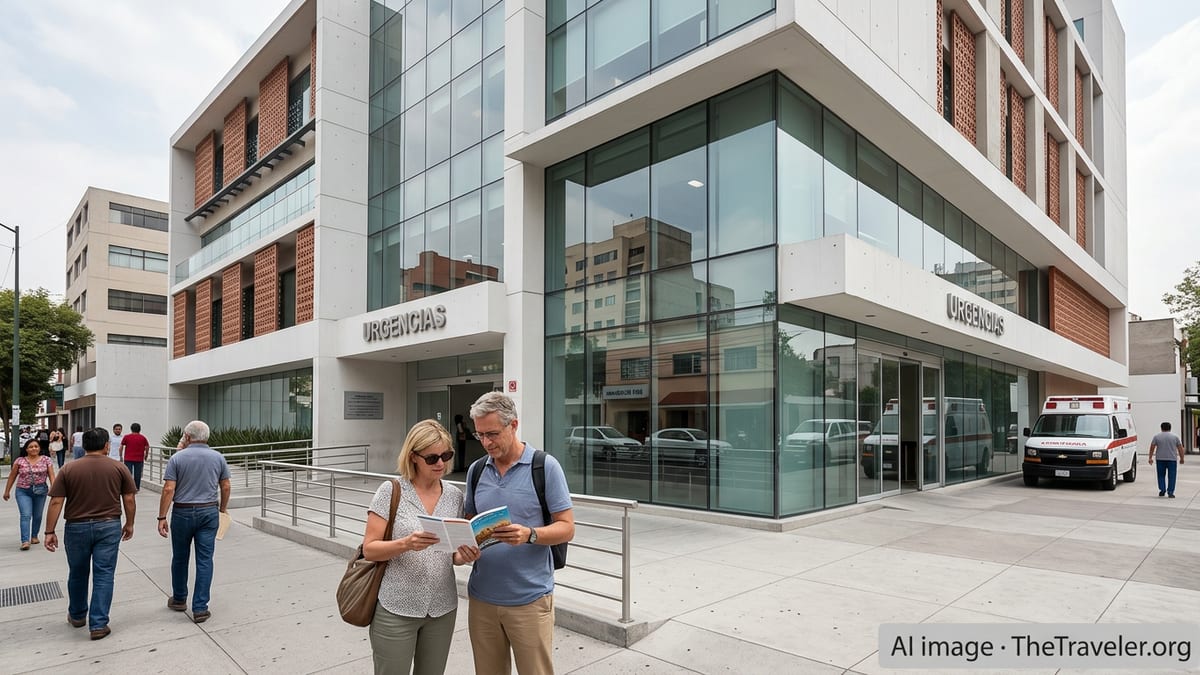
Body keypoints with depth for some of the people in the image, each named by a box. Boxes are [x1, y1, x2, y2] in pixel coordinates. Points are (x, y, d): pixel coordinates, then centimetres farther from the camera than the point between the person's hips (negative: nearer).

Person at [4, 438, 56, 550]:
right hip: (23, 492, -1)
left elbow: (51, 475, -4)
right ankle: (25, 541, -15)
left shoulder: (46, 460, -2)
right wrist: (7, 491, 10)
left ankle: (34, 536, 30)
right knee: (26, 515, -12)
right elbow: (12, 477, 7)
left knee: (37, 516, 12)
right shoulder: (20, 461, -1)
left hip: (40, 491, 1)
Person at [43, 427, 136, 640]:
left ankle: (77, 615, 37)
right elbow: (129, 500, -1)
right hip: (109, 527, -1)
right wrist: (129, 524, 11)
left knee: (78, 574, 19)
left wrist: (50, 531, 1)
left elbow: (56, 502, -6)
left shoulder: (68, 470, -3)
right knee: (103, 575, 3)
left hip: (77, 527, 2)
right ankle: (99, 625, 2)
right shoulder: (119, 468, -3)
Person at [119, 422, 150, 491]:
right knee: (138, 474, 7)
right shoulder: (143, 438, 3)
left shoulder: (126, 437, 0)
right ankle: (137, 488, 14)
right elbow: (147, 448, 1)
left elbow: (121, 447, -1)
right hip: (139, 459, 1)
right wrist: (145, 456, 14)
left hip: (128, 459, -1)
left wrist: (121, 456, 9)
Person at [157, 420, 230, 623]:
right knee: (205, 560, 2)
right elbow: (225, 487, 4)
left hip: (182, 513, -1)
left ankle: (179, 599, 34)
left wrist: (162, 518, -7)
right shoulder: (218, 458, 1)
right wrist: (222, 509, 18)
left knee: (180, 558, 18)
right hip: (209, 512, 1)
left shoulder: (177, 458, -6)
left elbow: (168, 490, -11)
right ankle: (200, 608, 1)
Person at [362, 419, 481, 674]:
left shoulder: (454, 495, 3)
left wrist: (464, 556, -12)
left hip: (442, 608, 4)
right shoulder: (391, 491, -9)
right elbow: (369, 549, -10)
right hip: (396, 609, -4)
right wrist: (406, 543, -27)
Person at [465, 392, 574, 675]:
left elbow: (566, 528, -8)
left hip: (530, 599, -4)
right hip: (481, 596, 4)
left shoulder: (545, 466, -9)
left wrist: (529, 535, -25)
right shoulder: (476, 469, 5)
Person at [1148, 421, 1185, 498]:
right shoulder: (1175, 437, 2)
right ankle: (1170, 492, 0)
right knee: (1171, 476, 3)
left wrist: (1150, 458, 6)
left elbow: (1152, 448, 1)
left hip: (1160, 459, 0)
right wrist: (1181, 458, 11)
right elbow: (1180, 448, 3)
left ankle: (1162, 490, 5)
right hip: (1172, 459, 0)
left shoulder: (1156, 436, 2)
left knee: (1161, 475, 11)